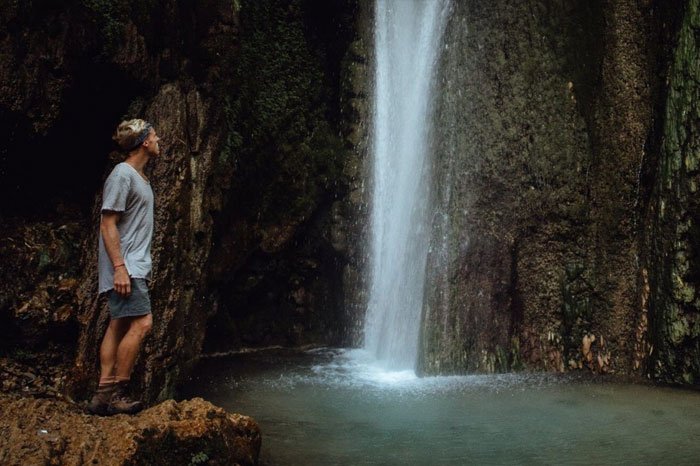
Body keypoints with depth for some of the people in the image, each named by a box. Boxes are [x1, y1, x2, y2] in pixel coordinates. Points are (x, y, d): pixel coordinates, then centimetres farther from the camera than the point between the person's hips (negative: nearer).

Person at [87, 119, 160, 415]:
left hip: (135, 267, 10)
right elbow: (108, 225, -16)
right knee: (142, 324, -14)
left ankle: (103, 396, 9)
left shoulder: (140, 177, 18)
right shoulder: (122, 175, -12)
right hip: (124, 268, -10)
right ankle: (116, 393, -7)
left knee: (119, 326, 7)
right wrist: (119, 267, -22)